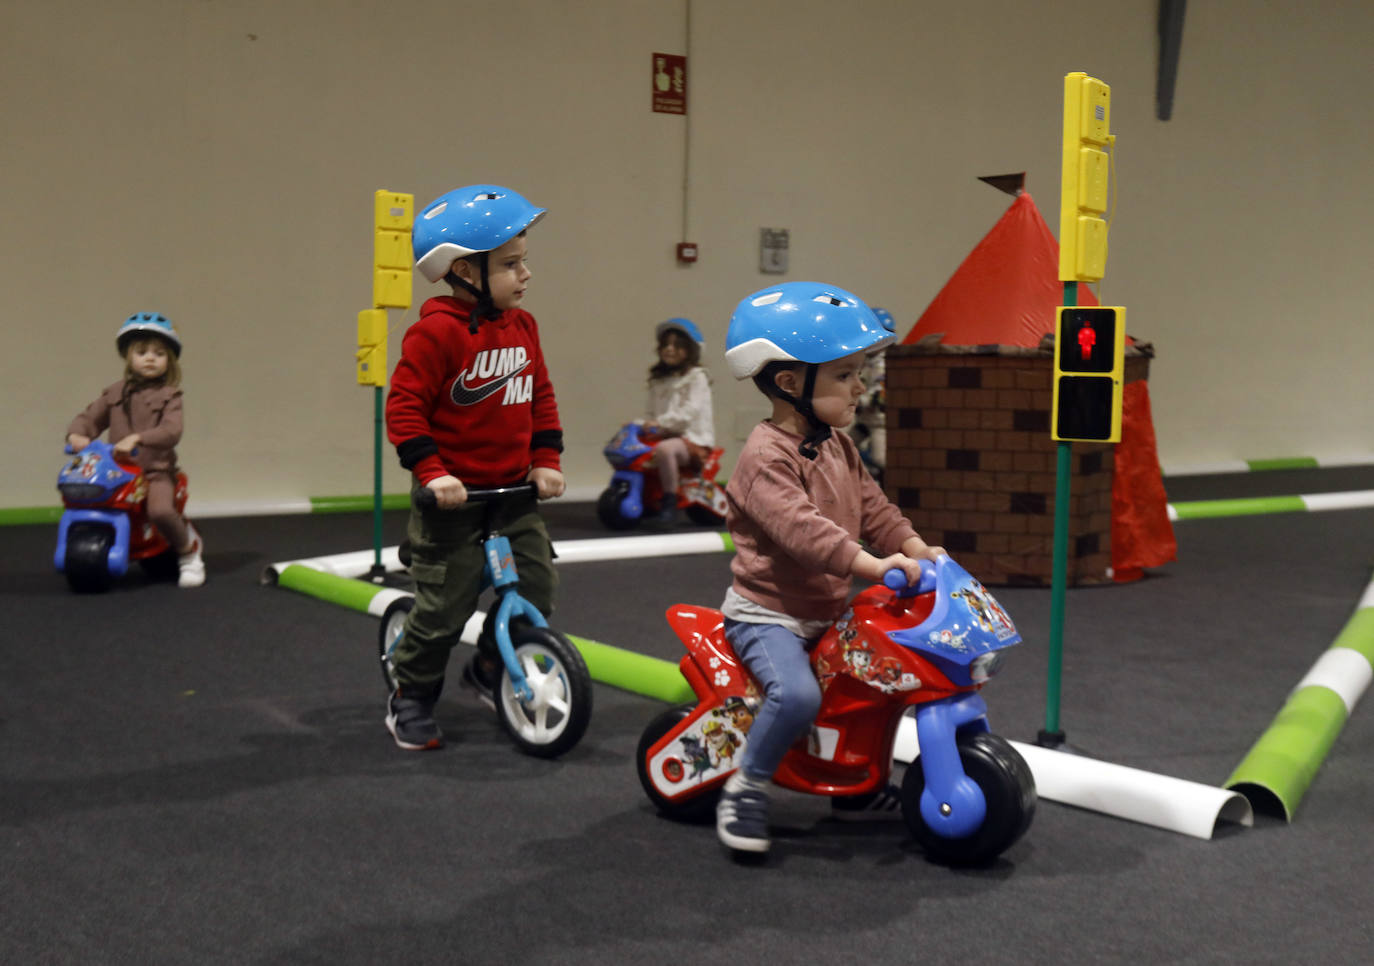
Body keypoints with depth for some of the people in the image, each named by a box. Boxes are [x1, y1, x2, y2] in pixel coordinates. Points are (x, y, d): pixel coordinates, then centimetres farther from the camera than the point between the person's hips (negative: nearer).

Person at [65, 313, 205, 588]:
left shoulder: (168, 395, 0)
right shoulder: (115, 393, 14)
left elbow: (171, 431, -15)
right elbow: (90, 418, 14)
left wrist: (136, 438, -30)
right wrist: (76, 435, -9)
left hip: (156, 470, -4)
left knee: (161, 510, -31)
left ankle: (188, 548, -3)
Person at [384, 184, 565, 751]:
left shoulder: (521, 325, 4)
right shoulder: (436, 331, -17)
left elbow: (541, 396, 13)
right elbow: (404, 405, -16)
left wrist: (546, 460, 6)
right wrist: (431, 471, -22)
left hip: (514, 491, 6)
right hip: (453, 494, -6)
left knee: (537, 586, 5)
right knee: (444, 606, 0)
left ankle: (488, 669, 28)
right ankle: (410, 699, 21)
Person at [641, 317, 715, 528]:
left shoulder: (696, 377, -3)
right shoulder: (658, 380, 20)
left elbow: (690, 410, -18)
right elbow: (651, 412, 19)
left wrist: (660, 422, -29)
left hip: (693, 439, -8)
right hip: (665, 435, 8)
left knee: (664, 449, -37)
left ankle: (669, 506, -33)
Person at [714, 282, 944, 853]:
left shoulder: (838, 449, 10)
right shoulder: (767, 456, -21)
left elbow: (872, 509, 12)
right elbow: (799, 527, -34)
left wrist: (916, 548, -4)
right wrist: (872, 565, -41)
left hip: (827, 610, 9)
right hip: (766, 613, -9)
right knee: (797, 692, -32)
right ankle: (747, 786, -10)